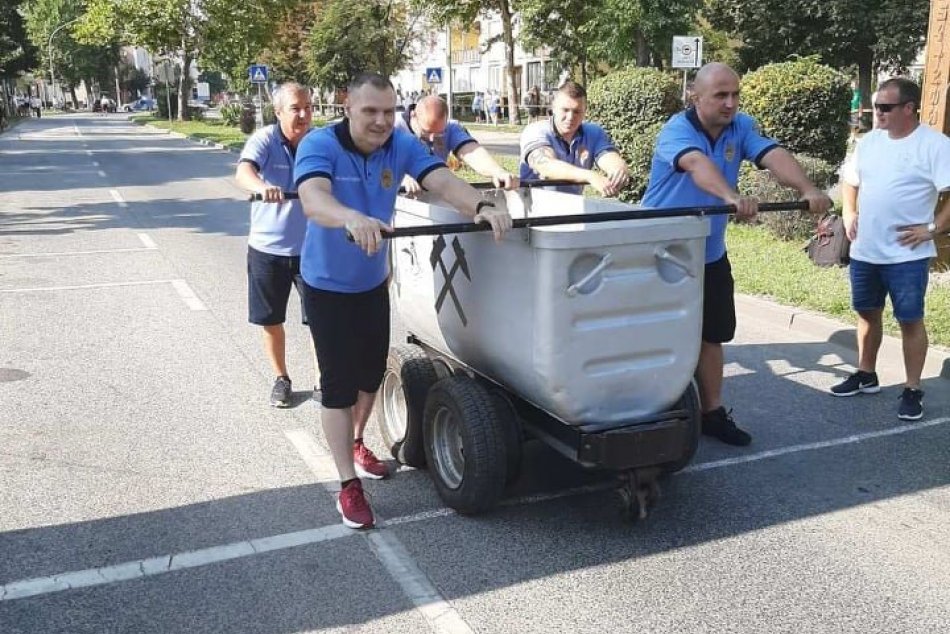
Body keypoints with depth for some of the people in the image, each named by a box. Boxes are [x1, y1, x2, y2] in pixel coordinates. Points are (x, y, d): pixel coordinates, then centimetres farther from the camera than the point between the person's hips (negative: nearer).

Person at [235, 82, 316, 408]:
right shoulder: (264, 139, -10)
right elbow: (244, 171, -27)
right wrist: (261, 186, -51)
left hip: (311, 248, 0)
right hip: (267, 247, 0)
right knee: (271, 320, 13)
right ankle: (281, 378, 32)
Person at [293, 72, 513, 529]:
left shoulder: (402, 145, -10)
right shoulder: (319, 144, -23)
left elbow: (443, 181, -24)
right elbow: (313, 199, -41)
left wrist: (481, 207, -45)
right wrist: (353, 219, -63)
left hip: (373, 282, 5)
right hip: (327, 286, -5)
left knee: (372, 371, 18)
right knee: (338, 382, -2)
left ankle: (356, 443, 44)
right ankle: (349, 485, 8)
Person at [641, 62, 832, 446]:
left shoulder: (742, 127, -1)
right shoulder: (677, 129, -18)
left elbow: (774, 156, -18)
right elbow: (697, 163, -39)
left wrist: (808, 189, -37)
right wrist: (732, 198, -58)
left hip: (710, 255, 6)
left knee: (711, 335, 12)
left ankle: (712, 412, 24)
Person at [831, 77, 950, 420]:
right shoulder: (869, 141, 8)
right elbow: (850, 181, 21)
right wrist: (849, 214, 8)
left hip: (907, 255, -6)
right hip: (864, 251, 6)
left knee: (910, 321, 2)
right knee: (867, 313, 17)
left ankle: (912, 391, 12)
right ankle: (866, 375, 33)